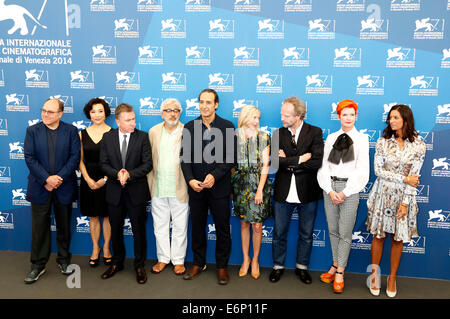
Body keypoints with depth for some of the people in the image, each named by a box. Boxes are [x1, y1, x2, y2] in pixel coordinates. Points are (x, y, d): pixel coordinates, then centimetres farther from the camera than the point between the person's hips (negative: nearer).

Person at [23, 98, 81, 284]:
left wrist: (59, 177, -15)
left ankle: (63, 259, 29)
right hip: (40, 188, 0)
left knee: (64, 226, 12)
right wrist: (46, 179, -15)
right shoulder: (32, 131, 3)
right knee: (39, 227, 6)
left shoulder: (71, 131, 1)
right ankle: (38, 265, 21)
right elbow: (29, 158, -5)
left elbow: (75, 157, -6)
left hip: (64, 187, 0)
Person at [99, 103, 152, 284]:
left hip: (136, 191, -2)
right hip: (115, 192, 3)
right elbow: (104, 163, 0)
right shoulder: (108, 137, 2)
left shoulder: (142, 137, -5)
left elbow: (148, 164, -9)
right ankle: (117, 262, 35)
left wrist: (129, 174, -21)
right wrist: (117, 174, -18)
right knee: (115, 229, 16)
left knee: (138, 230, 8)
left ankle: (139, 265, 24)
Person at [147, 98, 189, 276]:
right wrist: (150, 183, 5)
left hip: (179, 189, -3)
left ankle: (178, 260, 23)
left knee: (180, 227, 7)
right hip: (158, 188, 3)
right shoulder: (153, 131, 8)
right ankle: (163, 258, 29)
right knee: (160, 226, 13)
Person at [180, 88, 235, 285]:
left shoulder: (227, 127, -2)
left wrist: (214, 175, -18)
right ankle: (199, 263, 30)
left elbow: (230, 158, -6)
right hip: (196, 187, 2)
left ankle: (222, 266, 24)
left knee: (222, 228, 7)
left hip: (219, 187, -2)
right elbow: (185, 157, 2)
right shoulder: (189, 127, 4)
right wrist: (190, 179, -12)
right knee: (197, 227, 13)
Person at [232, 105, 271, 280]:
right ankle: (245, 259, 26)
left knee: (257, 225, 2)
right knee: (244, 223, 9)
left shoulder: (264, 137, 1)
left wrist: (260, 189, -10)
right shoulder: (234, 137, 4)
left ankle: (255, 260, 22)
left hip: (259, 184, -1)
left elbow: (265, 165, -4)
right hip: (241, 185, 1)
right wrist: (231, 186, 2)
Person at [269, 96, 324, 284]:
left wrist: (289, 162, -14)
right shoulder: (278, 134, 1)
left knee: (306, 234, 14)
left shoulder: (315, 132, -5)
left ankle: (302, 267, 33)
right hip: (283, 193, 1)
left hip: (307, 192, -1)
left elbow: (317, 162, -18)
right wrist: (300, 159, -17)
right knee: (279, 233, 12)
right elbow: (275, 160, -13)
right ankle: (278, 266, 31)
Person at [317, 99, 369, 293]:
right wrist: (330, 190, -6)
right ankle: (335, 264, 28)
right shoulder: (331, 138, 9)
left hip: (349, 188, -3)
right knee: (333, 230, 12)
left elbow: (362, 170, -5)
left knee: (345, 233, 1)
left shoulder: (361, 139, 0)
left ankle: (340, 273, 13)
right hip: (330, 188, 3)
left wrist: (345, 192, -10)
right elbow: (324, 166, 6)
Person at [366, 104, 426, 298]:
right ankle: (374, 275, 20)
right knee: (378, 236, 5)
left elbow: (414, 177, -5)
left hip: (403, 197, 0)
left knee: (398, 238, 8)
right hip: (382, 194, 0)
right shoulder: (382, 142, -1)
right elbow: (378, 170, -5)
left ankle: (392, 278, 23)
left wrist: (405, 202, -9)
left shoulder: (418, 146, -2)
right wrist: (403, 179, -12)